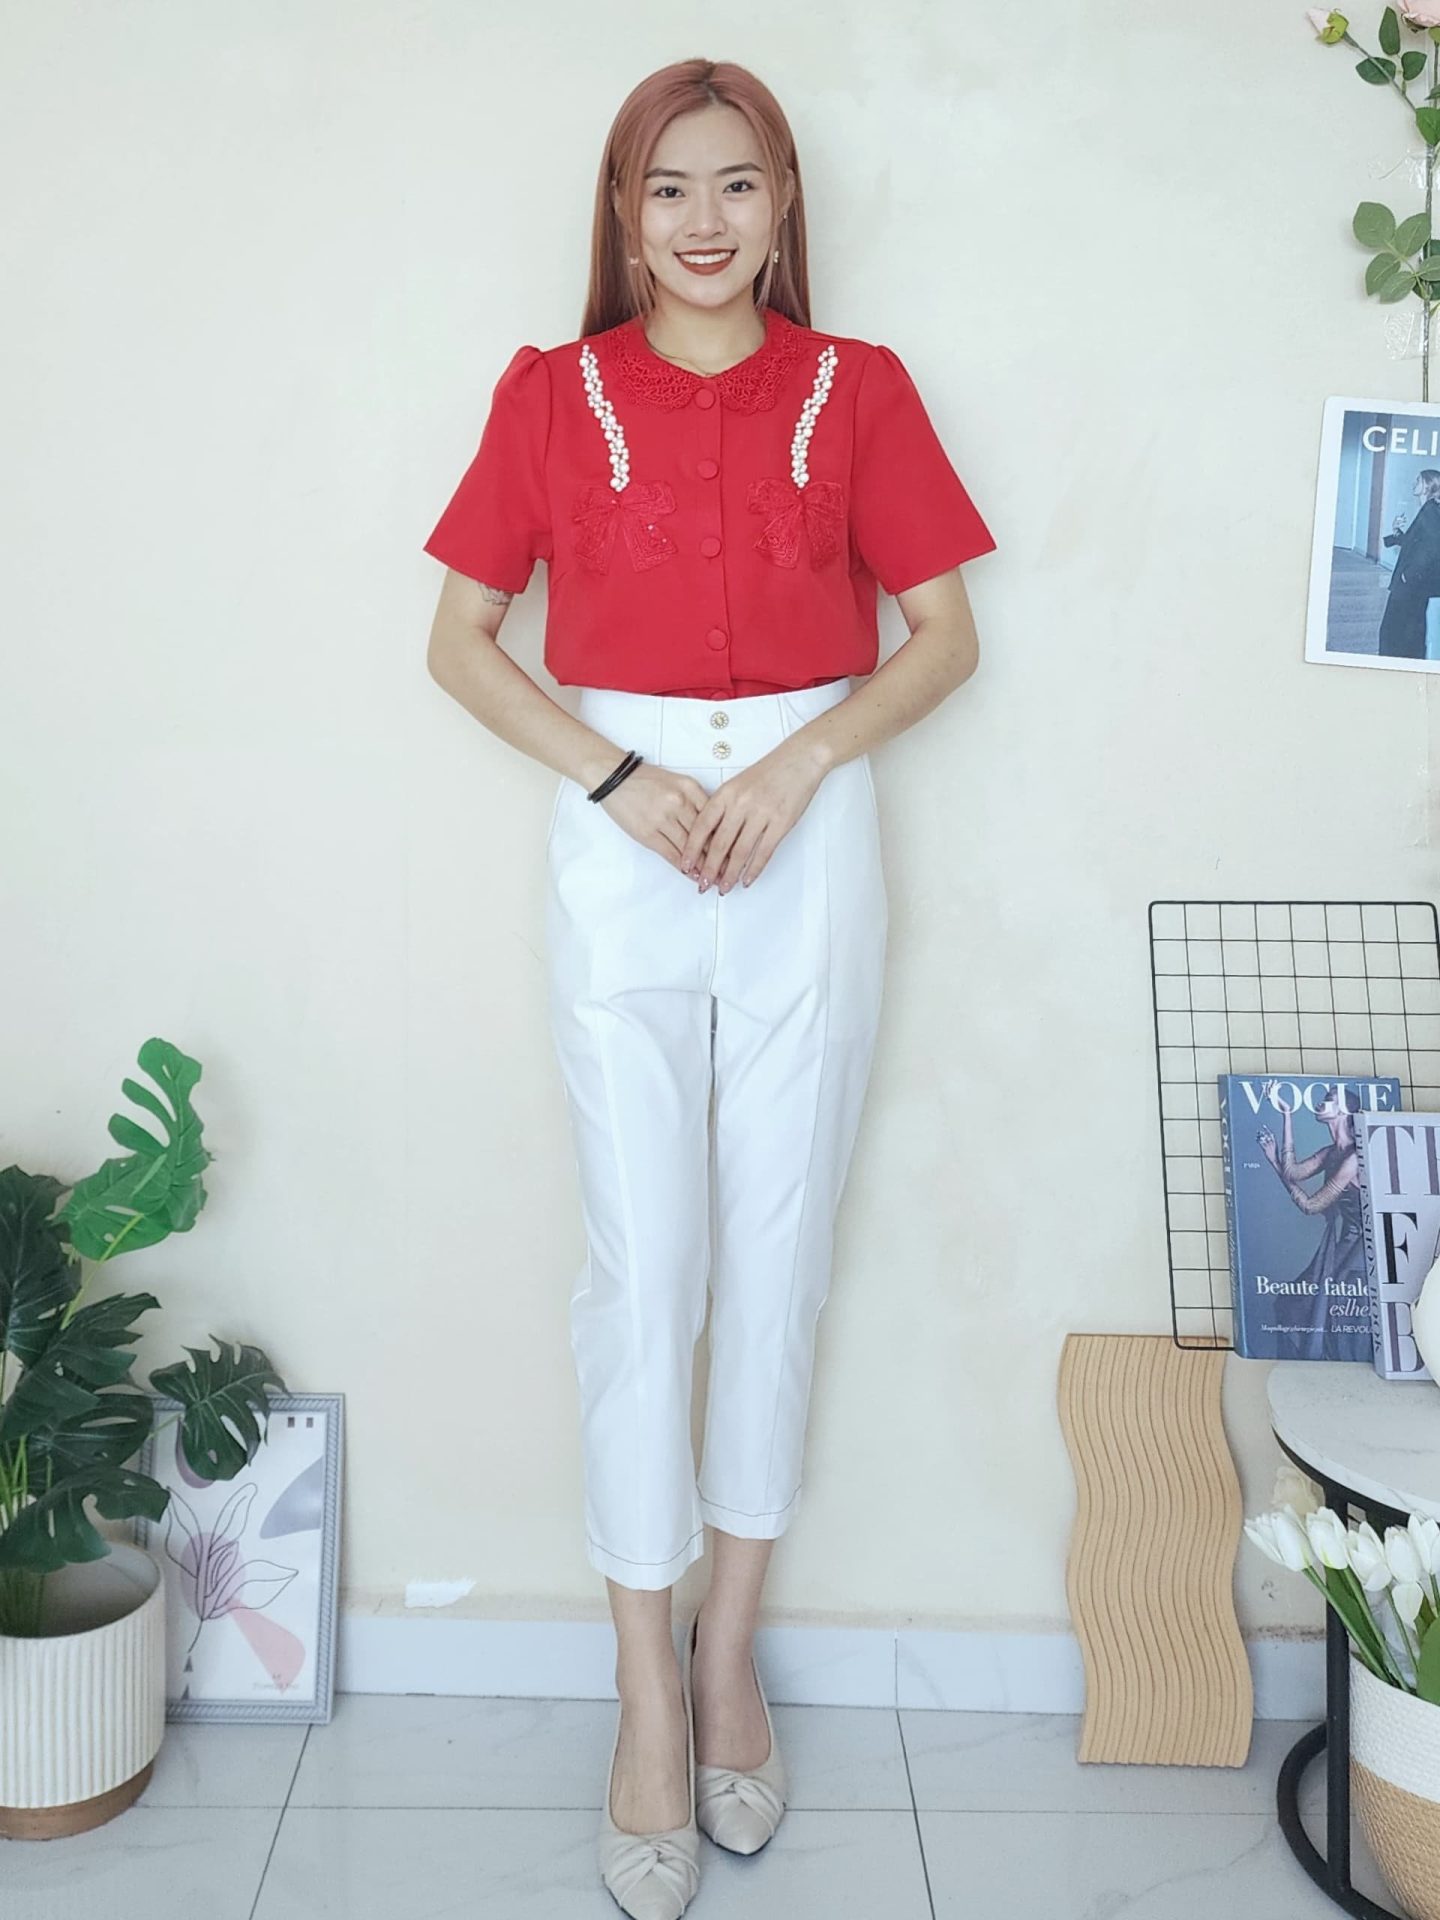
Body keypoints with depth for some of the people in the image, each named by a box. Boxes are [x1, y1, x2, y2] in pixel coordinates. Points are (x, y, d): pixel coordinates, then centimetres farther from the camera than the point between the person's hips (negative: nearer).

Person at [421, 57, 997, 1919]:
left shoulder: (858, 389, 6)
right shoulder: (553, 392, 5)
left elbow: (943, 632, 6)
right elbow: (458, 637, 5)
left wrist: (802, 760, -10)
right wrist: (615, 774, -9)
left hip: (811, 829, 1)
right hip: (622, 835, -1)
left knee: (779, 1250, 6)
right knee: (640, 1261, -1)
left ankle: (730, 1656, 23)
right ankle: (648, 1695, 12)